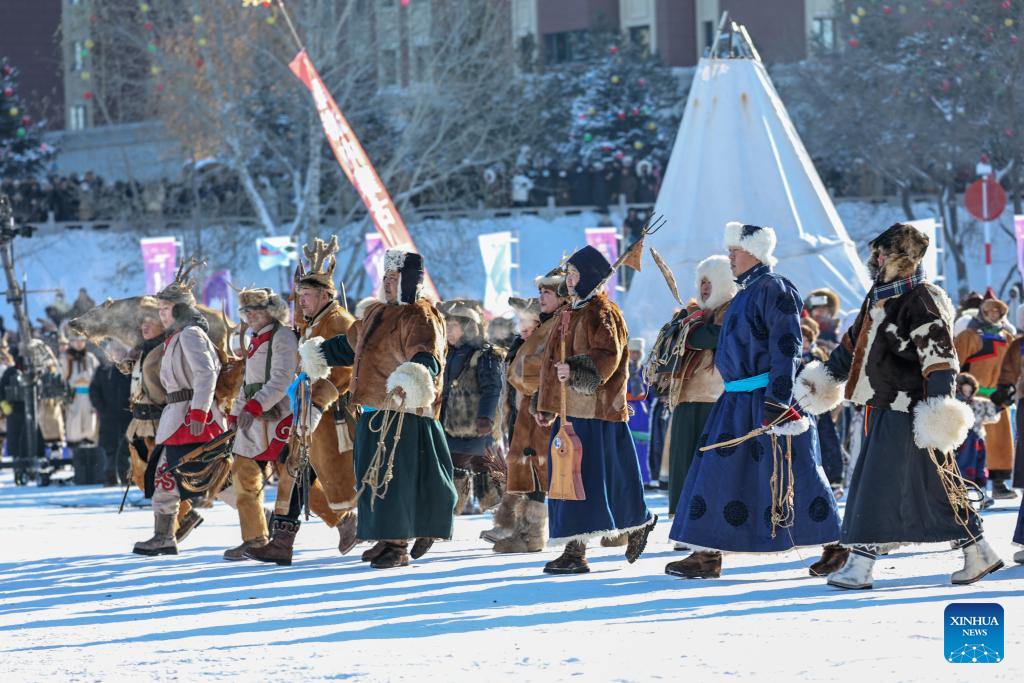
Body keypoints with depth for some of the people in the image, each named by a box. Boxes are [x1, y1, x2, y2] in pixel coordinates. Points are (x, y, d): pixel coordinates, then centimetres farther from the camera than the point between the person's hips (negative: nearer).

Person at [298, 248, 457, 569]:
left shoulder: (420, 318, -12)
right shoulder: (378, 314, 18)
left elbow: (426, 358, -29)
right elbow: (349, 344, 36)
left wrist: (416, 377, -49)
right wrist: (320, 354, 47)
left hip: (403, 410, -10)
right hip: (373, 411, 10)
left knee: (395, 479, -8)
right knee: (373, 476, 14)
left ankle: (398, 545, -3)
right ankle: (385, 540, 24)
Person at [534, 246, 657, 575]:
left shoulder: (603, 313, -7)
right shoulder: (572, 314, 20)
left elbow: (607, 358, -19)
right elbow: (553, 359, 23)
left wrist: (576, 370, -34)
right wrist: (547, 405, 21)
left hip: (596, 410, -9)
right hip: (571, 409, 9)